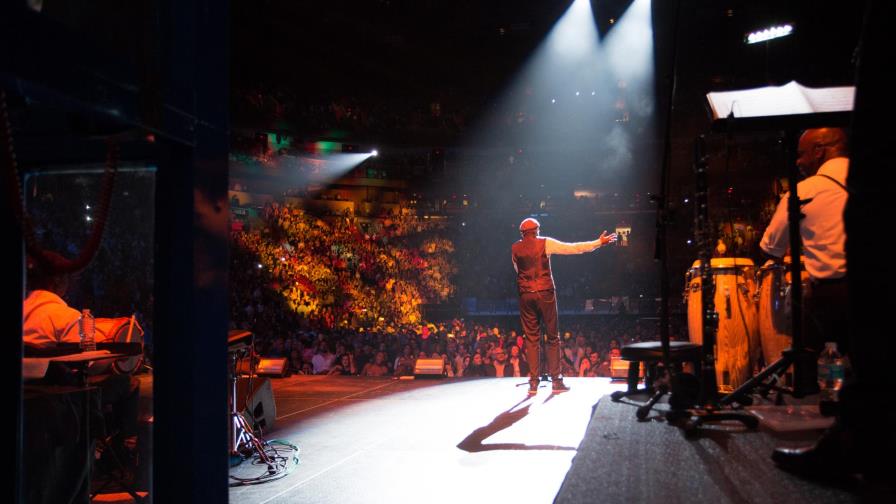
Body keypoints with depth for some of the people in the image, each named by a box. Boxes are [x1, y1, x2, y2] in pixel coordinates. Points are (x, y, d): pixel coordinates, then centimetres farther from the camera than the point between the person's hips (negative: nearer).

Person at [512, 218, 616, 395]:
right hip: (545, 293, -2)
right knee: (553, 337, 7)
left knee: (531, 339, 6)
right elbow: (573, 248, -2)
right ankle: (556, 380, 6)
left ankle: (533, 382, 4)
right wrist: (599, 242, 4)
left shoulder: (515, 248, 6)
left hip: (525, 295, 2)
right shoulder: (545, 243, -2)